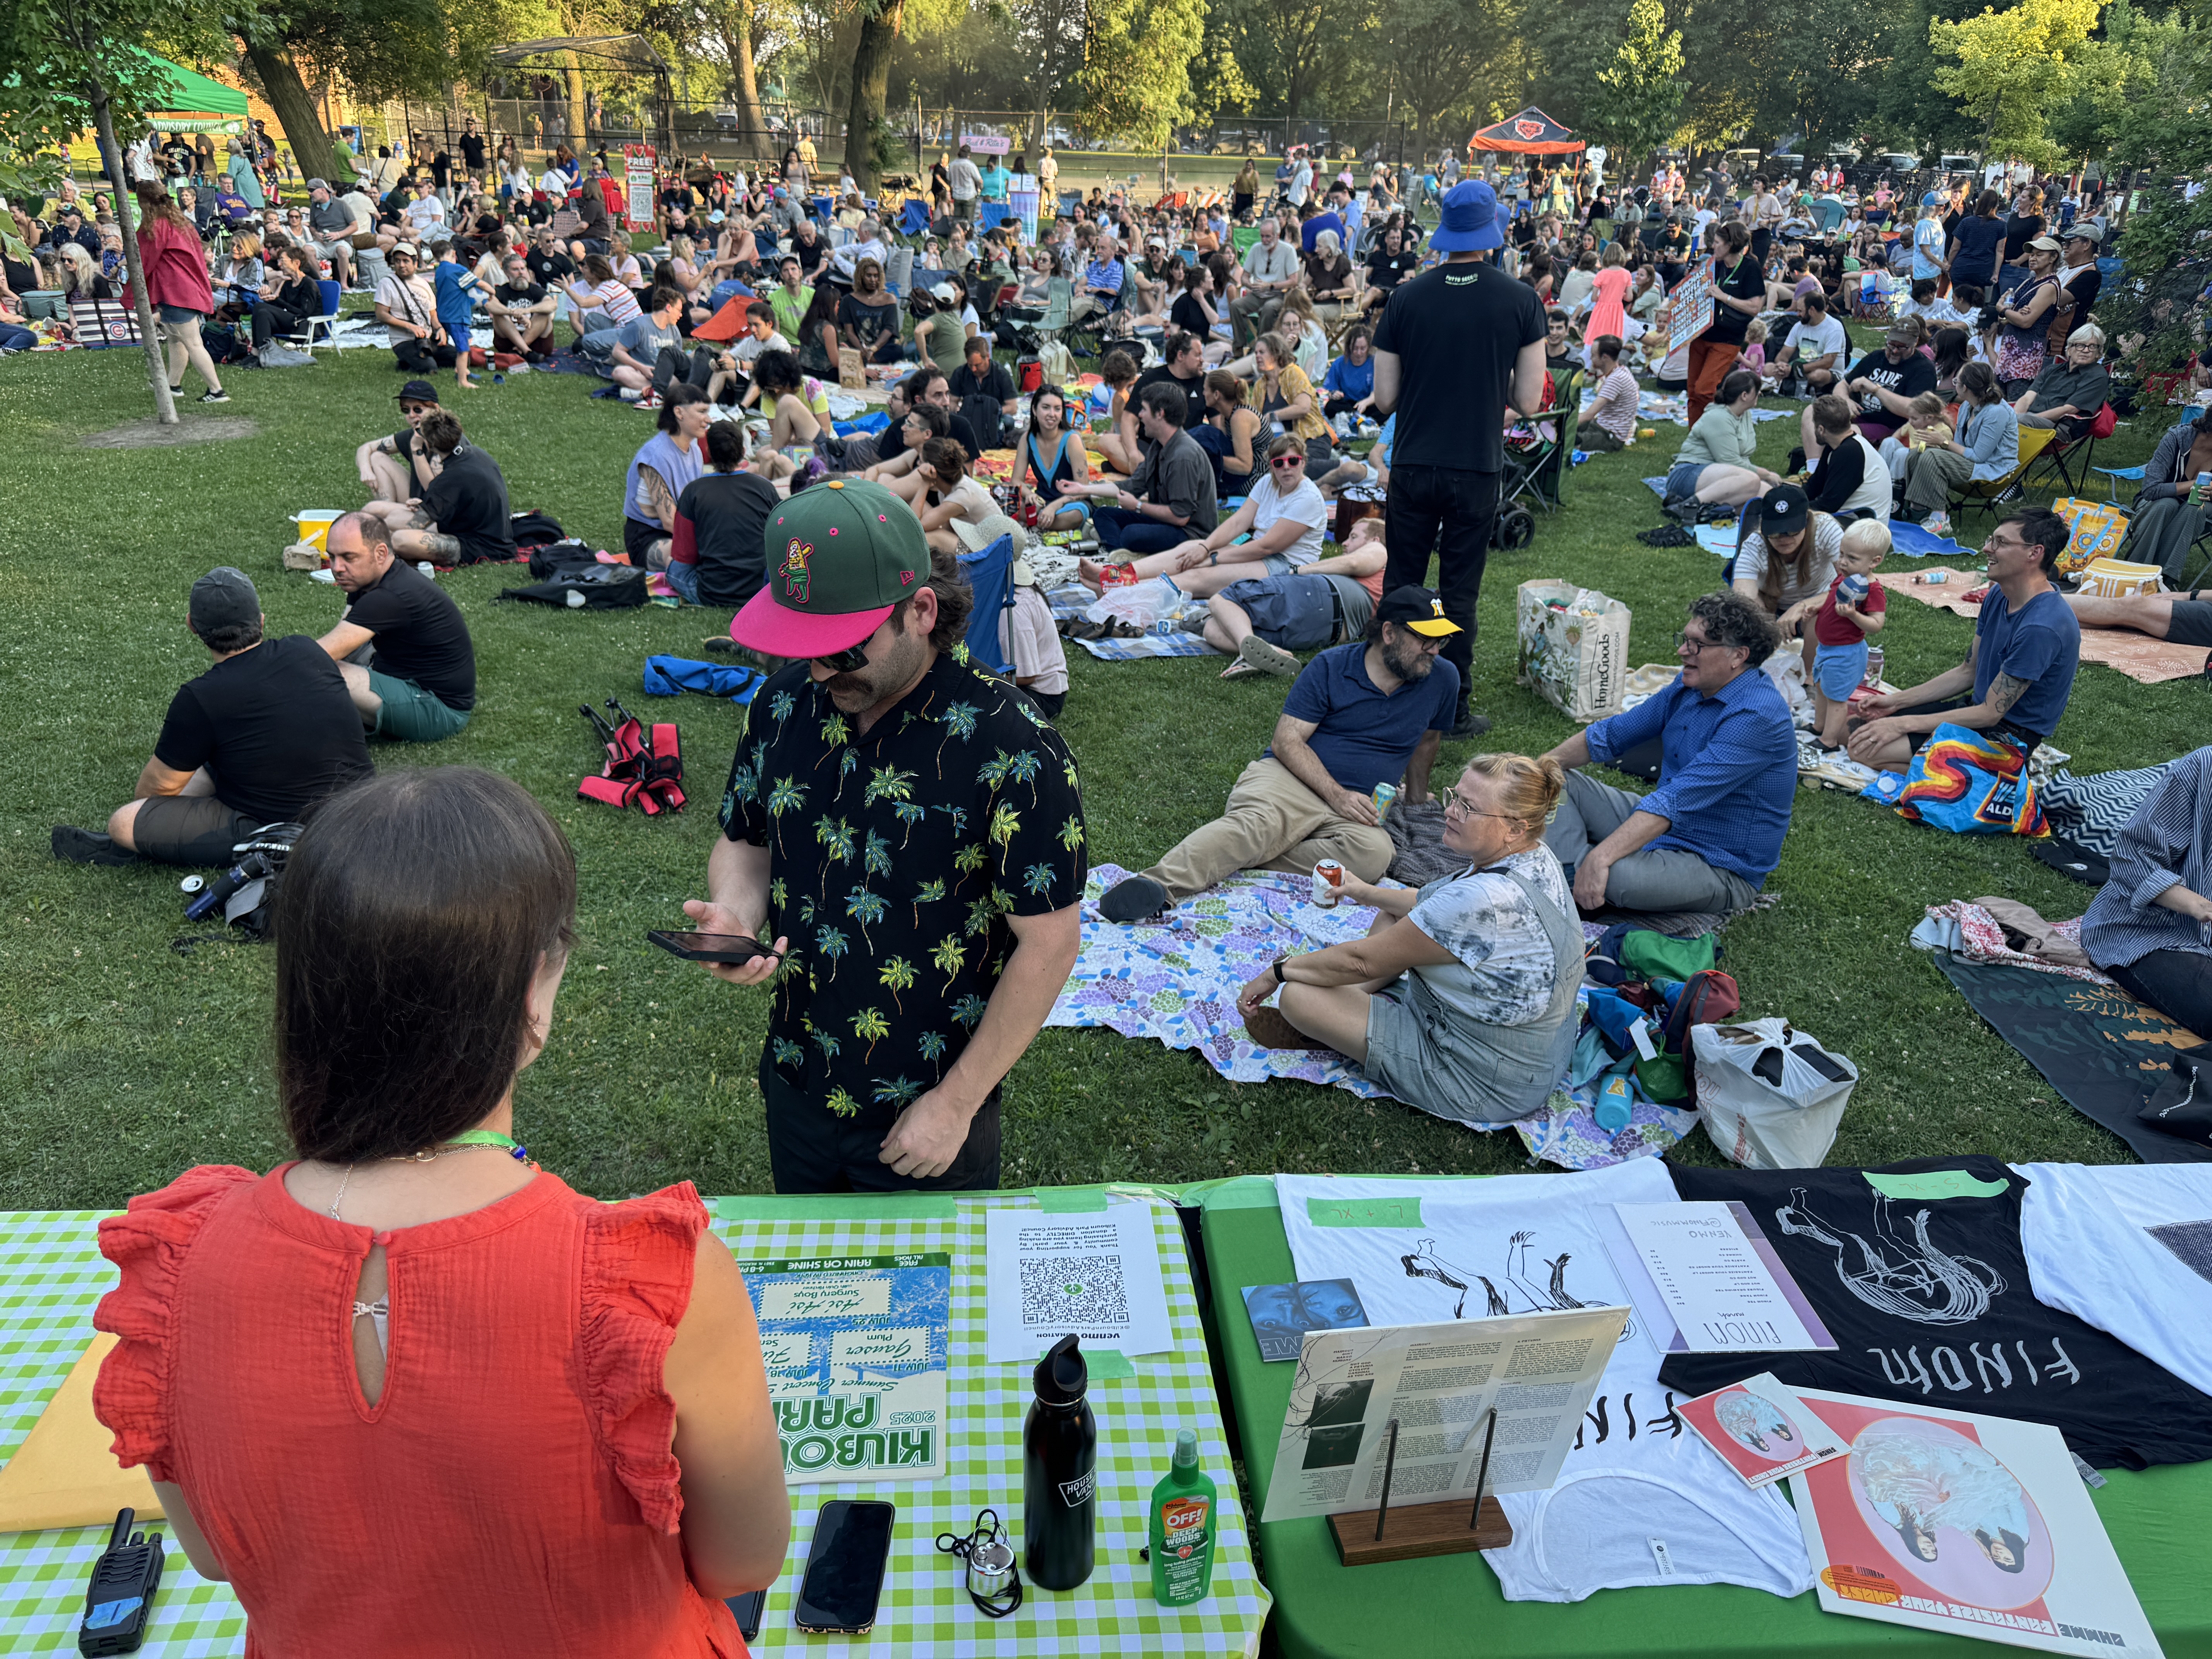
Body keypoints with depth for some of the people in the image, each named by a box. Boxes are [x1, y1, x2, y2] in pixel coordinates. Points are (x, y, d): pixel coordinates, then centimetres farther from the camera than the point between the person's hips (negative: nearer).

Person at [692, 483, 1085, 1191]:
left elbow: (1048, 944, -19)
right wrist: (737, 916, -16)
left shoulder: (1011, 748, -25)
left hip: (927, 1116, -4)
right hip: (795, 1090, 5)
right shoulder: (784, 700, -8)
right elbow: (745, 841, 7)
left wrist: (956, 1103, -15)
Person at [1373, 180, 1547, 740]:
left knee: (1400, 586, 11)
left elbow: (1385, 398, 0)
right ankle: (1453, 708, 14)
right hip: (1477, 468, -1)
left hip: (1412, 465, 1)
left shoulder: (1406, 298, -2)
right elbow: (1528, 400, -2)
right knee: (1459, 593, 7)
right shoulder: (1520, 300, -4)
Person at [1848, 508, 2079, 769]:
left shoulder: (2042, 627, -27)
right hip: (1980, 709, 10)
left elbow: (1989, 714, -24)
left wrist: (1903, 724, -21)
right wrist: (1897, 701, 5)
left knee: (1866, 750, -19)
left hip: (2008, 733, -10)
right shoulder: (1999, 598, 3)